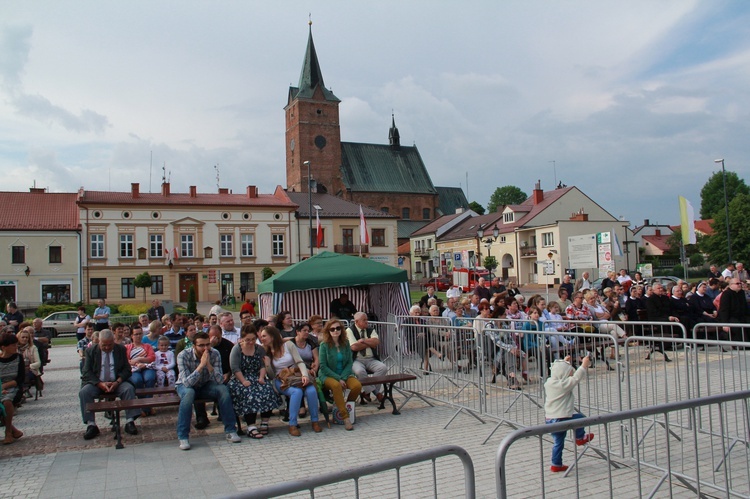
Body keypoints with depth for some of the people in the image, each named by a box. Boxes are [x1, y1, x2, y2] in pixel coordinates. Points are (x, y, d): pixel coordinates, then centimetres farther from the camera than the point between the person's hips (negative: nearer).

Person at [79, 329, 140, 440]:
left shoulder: (121, 349, 6)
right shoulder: (91, 351, 5)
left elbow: (127, 369, 1)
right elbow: (87, 372, -2)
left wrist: (117, 382, -18)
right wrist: (100, 384, -18)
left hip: (117, 382, 0)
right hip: (97, 383, 1)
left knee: (129, 389, -29)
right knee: (84, 392, -28)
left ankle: (130, 422, -26)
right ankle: (91, 425, -22)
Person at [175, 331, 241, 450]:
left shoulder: (214, 354, -18)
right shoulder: (183, 356, -25)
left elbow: (220, 381, -24)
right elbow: (187, 383, -33)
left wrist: (208, 365, -38)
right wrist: (201, 365, -42)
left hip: (205, 386, 3)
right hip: (185, 386, -2)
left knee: (223, 389, -25)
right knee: (189, 393, -37)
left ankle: (230, 430, -15)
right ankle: (183, 437, -29)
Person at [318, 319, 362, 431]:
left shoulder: (345, 343, 2)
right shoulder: (324, 345, -8)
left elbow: (350, 362, 3)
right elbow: (323, 366, -10)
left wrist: (343, 377, -13)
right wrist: (338, 379, -16)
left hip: (344, 374, 3)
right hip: (328, 375, -3)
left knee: (357, 385, -26)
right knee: (336, 385, -37)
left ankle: (347, 406, 2)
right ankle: (345, 418, -31)